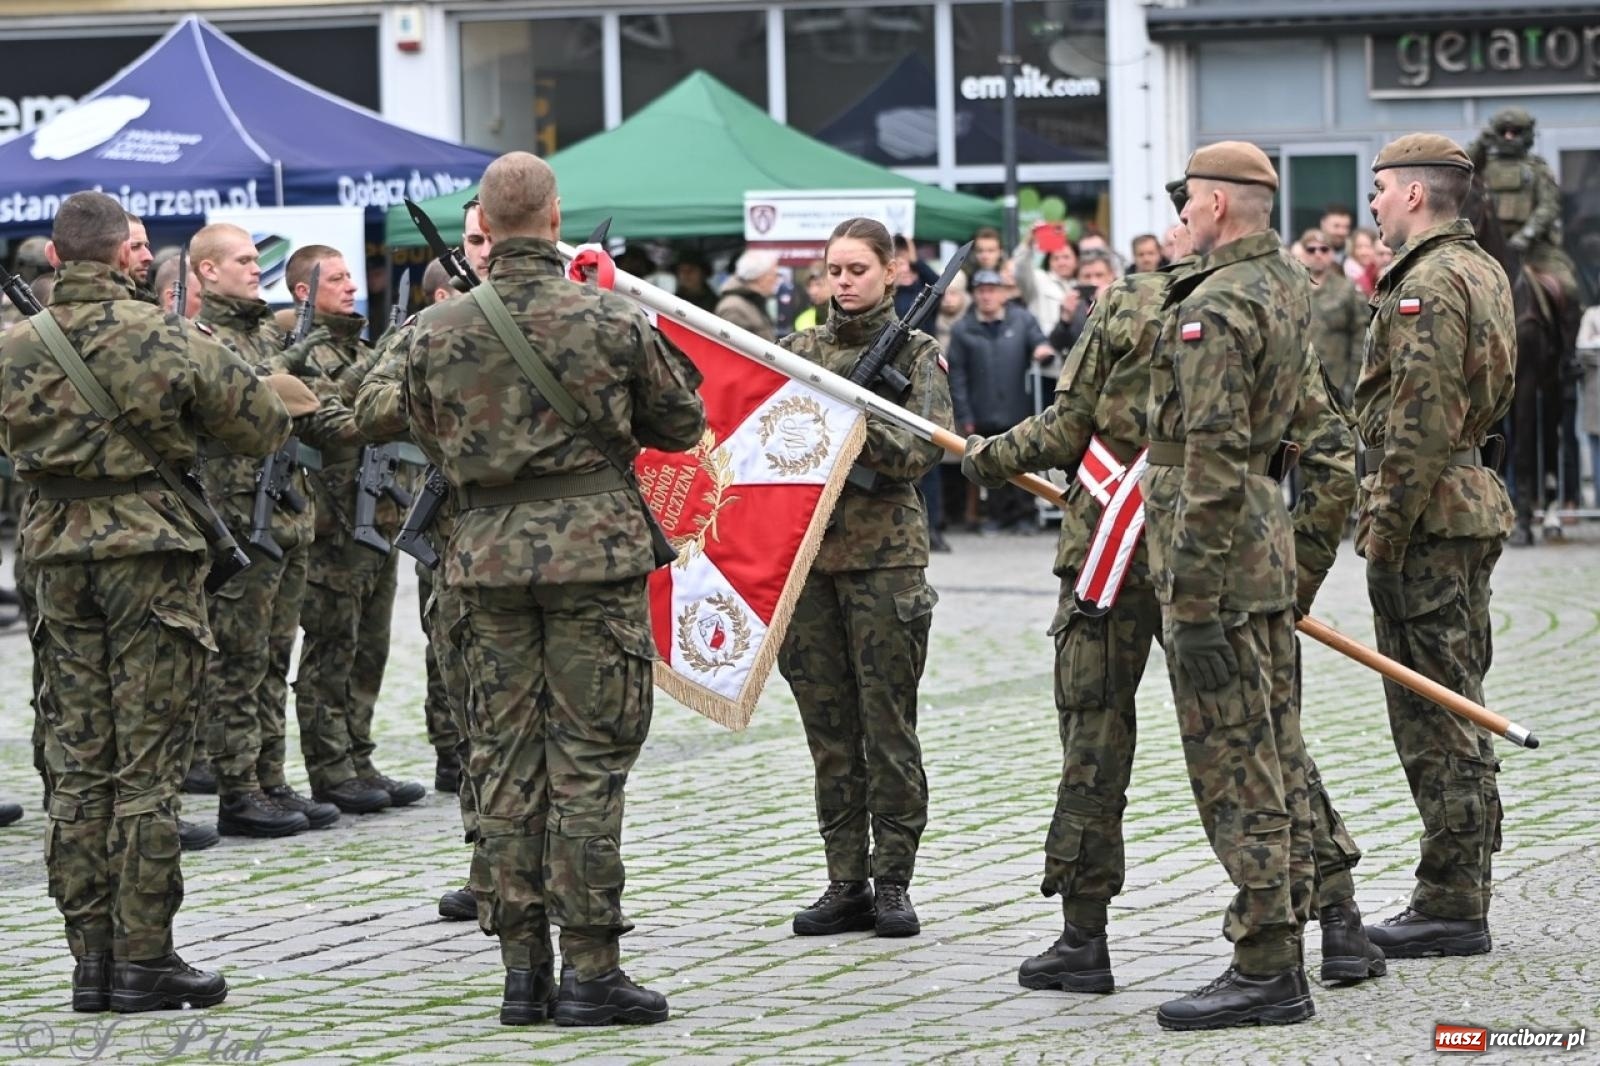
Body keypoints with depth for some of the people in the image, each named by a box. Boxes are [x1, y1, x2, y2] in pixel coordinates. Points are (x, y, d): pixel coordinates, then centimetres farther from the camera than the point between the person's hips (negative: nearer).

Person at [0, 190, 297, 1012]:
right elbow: (263, 427, -3)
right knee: (148, 765, -1)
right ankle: (144, 958, -1)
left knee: (81, 765, 9)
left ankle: (90, 956, 10)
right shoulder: (165, 339, -10)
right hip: (148, 550, -4)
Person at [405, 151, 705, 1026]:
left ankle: (522, 968, 9)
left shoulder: (436, 332, 0)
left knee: (505, 759, 8)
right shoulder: (611, 321, -8)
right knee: (588, 758, -1)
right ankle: (590, 969, -2)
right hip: (593, 550, -3)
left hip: (486, 554, 3)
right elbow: (682, 426, 5)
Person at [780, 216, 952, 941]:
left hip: (884, 555, -4)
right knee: (828, 725, 6)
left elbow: (922, 448, -10)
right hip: (808, 549, 4)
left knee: (887, 723, -2)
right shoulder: (800, 348, 13)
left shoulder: (916, 353, 1)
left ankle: (893, 882, 4)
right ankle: (846, 883, 10)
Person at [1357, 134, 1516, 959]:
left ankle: (1450, 907, -3)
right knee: (1455, 712, 14)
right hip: (1471, 506, 10)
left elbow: (1421, 422, -22)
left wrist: (1384, 530, -18)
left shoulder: (1428, 285, -17)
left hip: (1427, 519, -10)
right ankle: (1461, 899, 20)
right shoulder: (1481, 272, 16)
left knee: (1435, 719, -6)